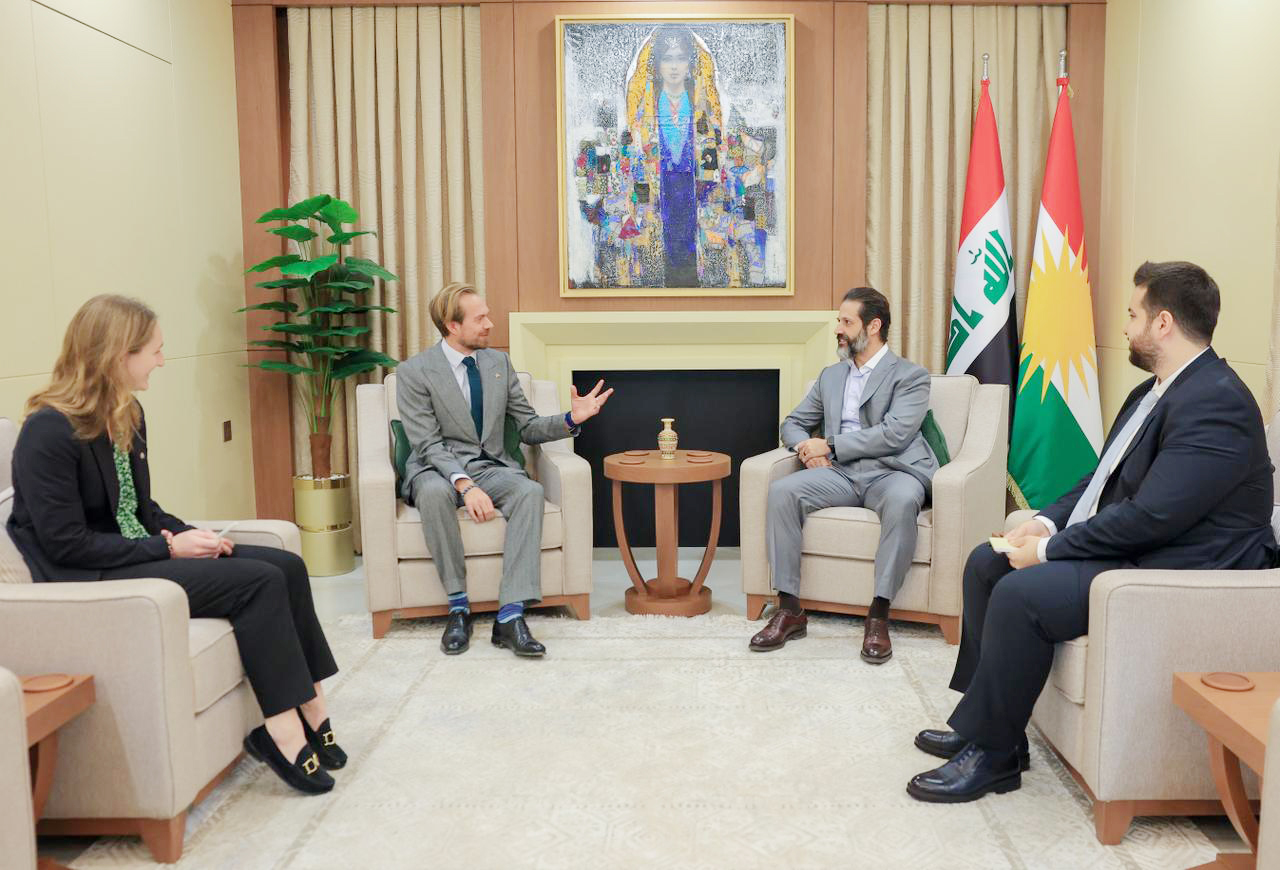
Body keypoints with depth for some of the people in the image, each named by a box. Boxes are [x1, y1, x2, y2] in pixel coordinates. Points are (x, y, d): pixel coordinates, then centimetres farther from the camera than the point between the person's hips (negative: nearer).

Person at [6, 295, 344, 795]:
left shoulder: (128, 416, 10)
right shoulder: (50, 431, -16)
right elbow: (64, 544, -19)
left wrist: (188, 535, -2)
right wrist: (167, 548, -18)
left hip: (138, 557, 9)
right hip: (90, 581, -9)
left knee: (287, 567, -9)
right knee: (259, 580, -23)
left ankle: (308, 713, -7)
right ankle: (284, 730, -15)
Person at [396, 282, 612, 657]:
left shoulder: (498, 362, 9)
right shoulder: (414, 371, -6)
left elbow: (528, 428, 12)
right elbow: (428, 444, -13)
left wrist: (571, 420, -7)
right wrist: (465, 485, -29)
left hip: (491, 467, 3)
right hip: (438, 470, -3)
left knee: (530, 491, -30)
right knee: (434, 493, -39)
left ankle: (510, 616, -36)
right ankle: (458, 605, -23)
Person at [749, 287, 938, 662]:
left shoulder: (910, 376, 2)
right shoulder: (830, 376, 21)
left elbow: (895, 434, -13)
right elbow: (793, 423, 22)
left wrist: (829, 445, -12)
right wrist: (807, 447, -2)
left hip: (890, 472, -4)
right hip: (841, 474, 5)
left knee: (902, 500, -39)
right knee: (781, 490, -23)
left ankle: (878, 614, -30)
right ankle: (789, 608, -21)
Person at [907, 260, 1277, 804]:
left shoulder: (1215, 403, -22)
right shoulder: (1157, 390, 11)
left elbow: (1150, 517, -27)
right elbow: (1104, 477, 17)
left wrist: (1050, 548, -19)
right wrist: (1048, 520, 0)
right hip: (1128, 547, 11)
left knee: (1020, 593, -27)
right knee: (987, 563, 6)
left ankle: (991, 754, -10)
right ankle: (982, 720, 11)